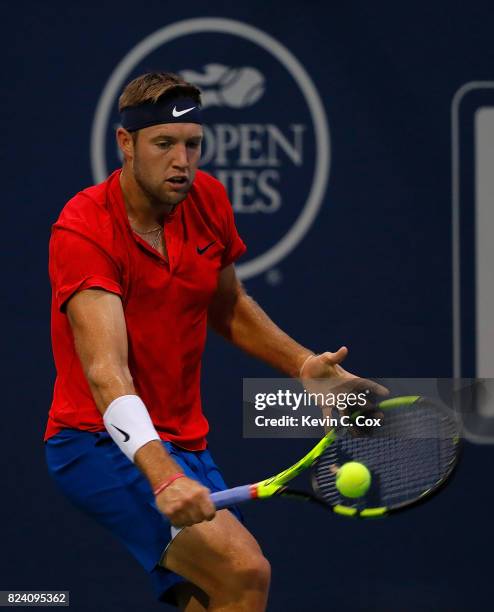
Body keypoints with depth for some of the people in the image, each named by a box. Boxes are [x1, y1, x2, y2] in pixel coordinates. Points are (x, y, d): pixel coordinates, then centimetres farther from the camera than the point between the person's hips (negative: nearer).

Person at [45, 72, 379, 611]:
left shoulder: (208, 200, 1)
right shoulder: (83, 229, -21)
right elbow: (107, 370, -33)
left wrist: (304, 365, 6)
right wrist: (163, 477, -47)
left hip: (185, 443, 8)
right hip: (102, 444, -8)